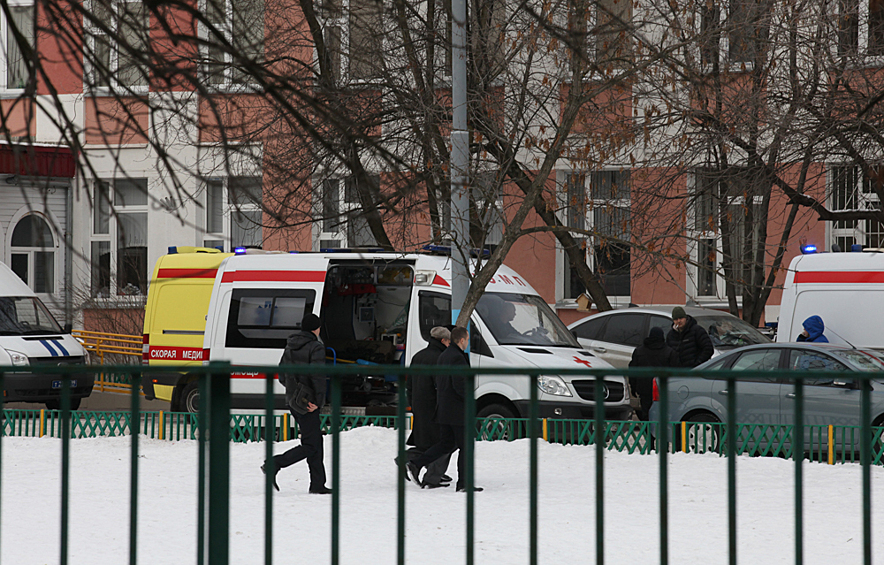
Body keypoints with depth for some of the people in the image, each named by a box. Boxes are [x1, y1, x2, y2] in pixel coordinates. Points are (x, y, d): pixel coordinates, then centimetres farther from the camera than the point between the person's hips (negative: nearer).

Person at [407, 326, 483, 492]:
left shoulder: (443, 356, 14)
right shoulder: (457, 358, -17)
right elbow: (459, 385, -25)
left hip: (443, 409, 9)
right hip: (457, 410, -9)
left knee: (447, 444, 15)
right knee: (465, 446, -1)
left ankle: (416, 465, 5)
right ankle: (463, 483, 1)